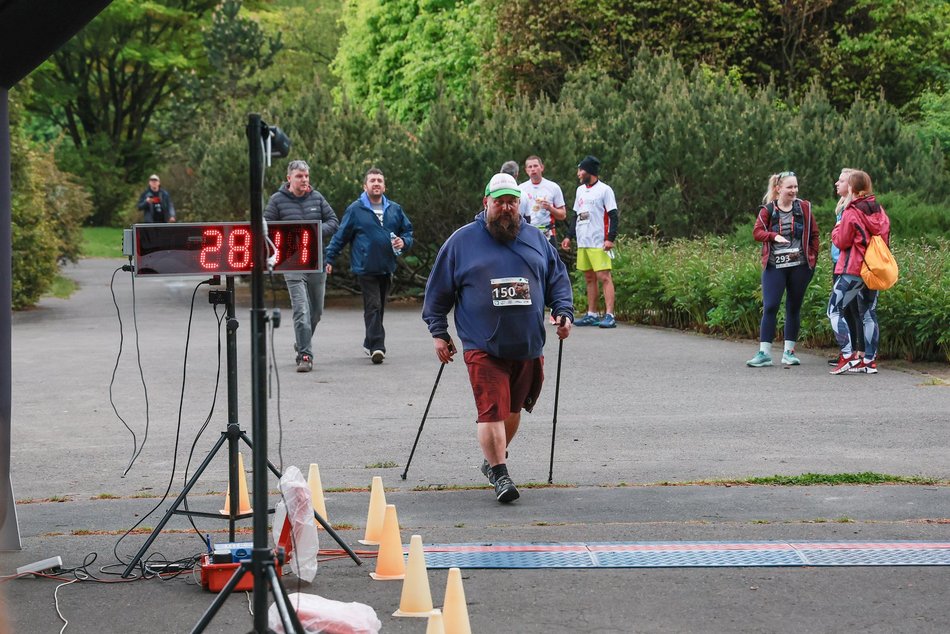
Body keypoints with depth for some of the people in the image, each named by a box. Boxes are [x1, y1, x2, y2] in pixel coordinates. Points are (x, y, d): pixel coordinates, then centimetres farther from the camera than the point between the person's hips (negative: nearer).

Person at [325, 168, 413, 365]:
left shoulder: (395, 209, 10)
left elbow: (408, 231, 19)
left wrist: (403, 242, -3)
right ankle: (377, 347, -18)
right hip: (366, 267, -5)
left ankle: (370, 343, 26)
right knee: (373, 307, -12)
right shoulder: (355, 210, -1)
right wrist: (329, 259, 0)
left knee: (379, 308, 13)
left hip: (387, 268, 5)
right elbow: (341, 236, 3)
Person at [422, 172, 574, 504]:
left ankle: (494, 460, 35)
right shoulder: (462, 241, 2)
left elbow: (558, 278, 19)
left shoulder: (535, 240, 11)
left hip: (527, 347, 4)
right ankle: (500, 475, -8)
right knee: (492, 411, -13)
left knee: (512, 409, 15)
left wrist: (564, 312, 4)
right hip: (483, 347, -4)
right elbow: (438, 290, 7)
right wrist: (438, 332, 4)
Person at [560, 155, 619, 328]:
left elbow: (614, 216, -8)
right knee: (589, 278, 9)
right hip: (582, 243, 7)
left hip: (599, 243, -7)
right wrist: (569, 236, 14)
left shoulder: (604, 190, -4)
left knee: (604, 277, -11)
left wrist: (610, 238, -17)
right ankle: (592, 314, 14)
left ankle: (609, 316, -14)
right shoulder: (580, 190, 17)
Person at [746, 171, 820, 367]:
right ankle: (764, 353, -6)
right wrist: (774, 236, -23)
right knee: (770, 307, -7)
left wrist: (813, 257, 2)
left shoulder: (804, 208, 4)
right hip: (774, 266, -2)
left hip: (799, 266, 2)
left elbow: (814, 234, 9)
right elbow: (757, 232, -6)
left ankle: (789, 351, 15)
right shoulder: (768, 210, 1)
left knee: (794, 307, 8)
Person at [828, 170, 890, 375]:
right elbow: (886, 239, 14)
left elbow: (842, 242, -7)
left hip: (853, 269, -7)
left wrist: (836, 229, 10)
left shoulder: (851, 212, -12)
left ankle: (848, 356, -13)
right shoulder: (879, 211, 7)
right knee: (869, 313, 11)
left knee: (834, 310, -3)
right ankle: (870, 360, 9)